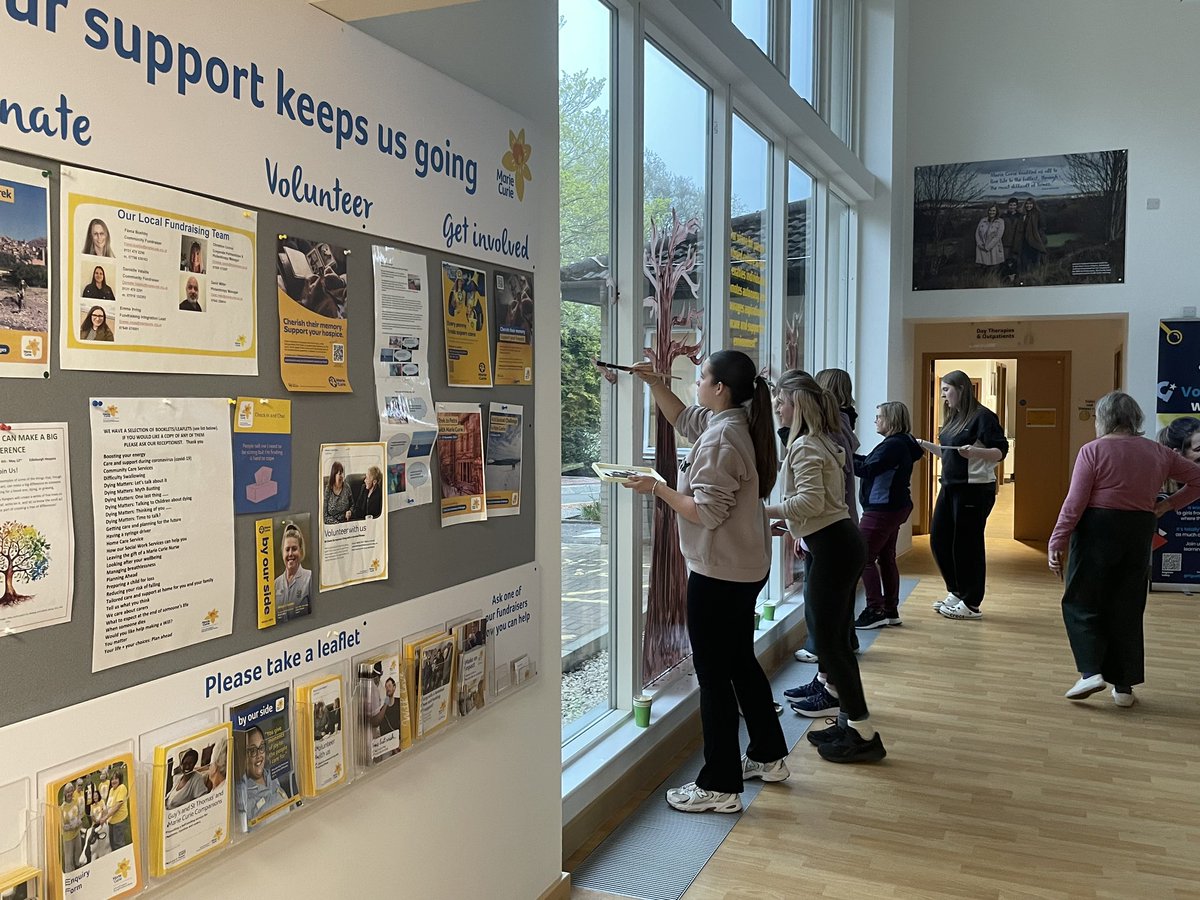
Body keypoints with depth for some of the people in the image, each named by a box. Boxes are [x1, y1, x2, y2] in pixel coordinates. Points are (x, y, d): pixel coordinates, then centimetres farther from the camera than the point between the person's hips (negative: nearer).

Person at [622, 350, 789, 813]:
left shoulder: (720, 438, -20)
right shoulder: (735, 424, 9)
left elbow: (708, 511, -24)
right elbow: (682, 417, 26)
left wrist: (657, 488, -16)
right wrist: (653, 382, 17)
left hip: (718, 574, -10)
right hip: (746, 567, 10)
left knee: (713, 675, -1)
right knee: (741, 662, 21)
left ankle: (719, 785, 8)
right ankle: (768, 756, 34)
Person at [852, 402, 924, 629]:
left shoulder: (894, 445, -19)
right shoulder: (902, 444, 13)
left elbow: (867, 470, -23)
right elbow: (872, 463, 14)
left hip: (882, 510, -11)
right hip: (894, 508, 11)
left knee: (864, 558, -6)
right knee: (886, 557, 14)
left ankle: (875, 611, -5)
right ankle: (891, 610, 20)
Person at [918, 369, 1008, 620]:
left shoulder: (983, 417, -11)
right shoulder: (954, 418, 15)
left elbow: (1001, 451, -16)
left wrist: (974, 451, -32)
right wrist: (924, 444, 12)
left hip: (974, 489, -9)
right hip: (950, 487, 9)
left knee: (967, 545, -4)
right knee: (939, 540, 11)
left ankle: (971, 604, 7)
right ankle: (955, 592, 25)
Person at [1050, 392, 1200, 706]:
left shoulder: (1093, 451, -9)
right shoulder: (1158, 453, 7)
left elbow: (1074, 503, -14)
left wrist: (1056, 544, -10)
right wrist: (1168, 504, 13)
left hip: (1097, 531, -5)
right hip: (1138, 535, 5)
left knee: (1081, 603, 8)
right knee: (1127, 610, 12)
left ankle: (1091, 671, -5)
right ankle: (1124, 687, 16)